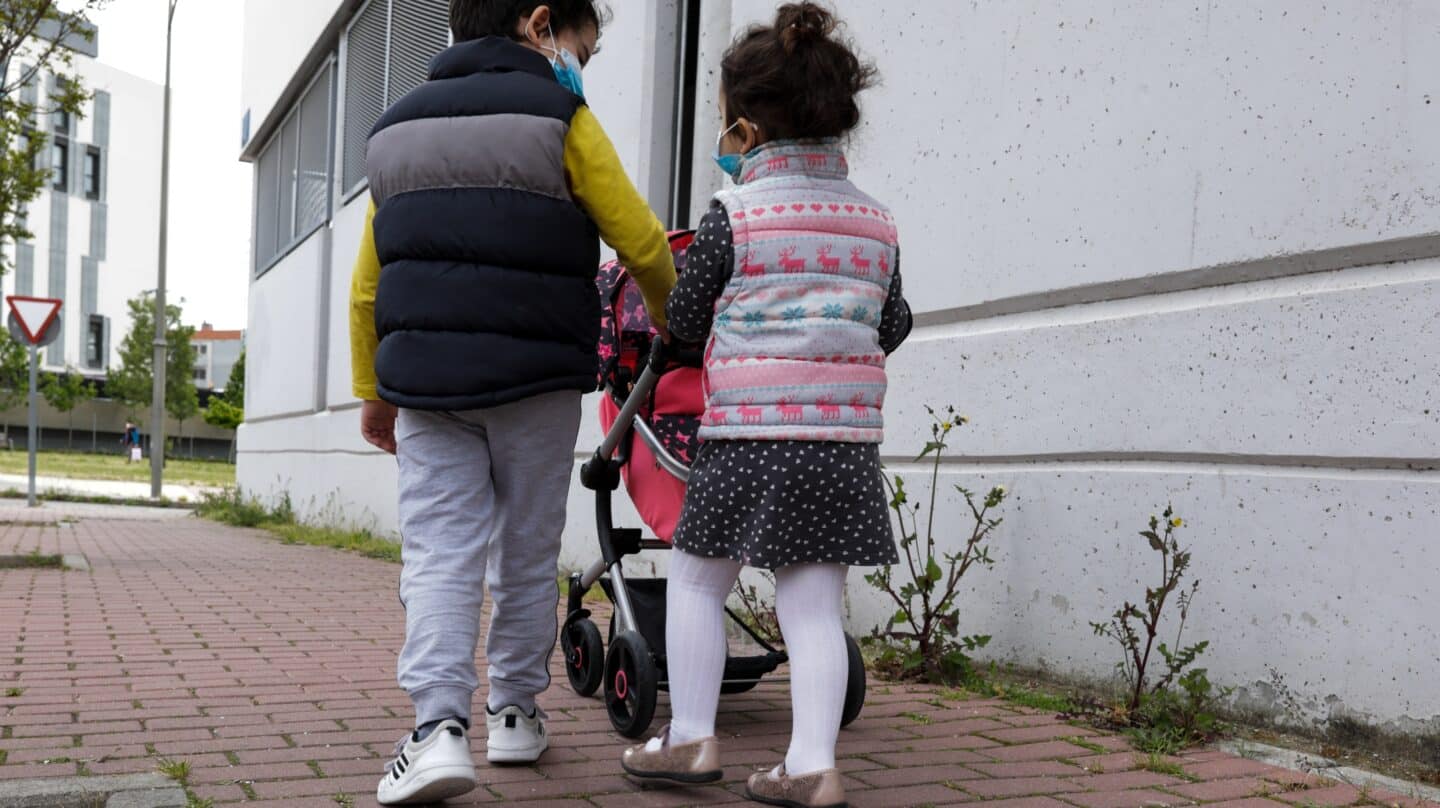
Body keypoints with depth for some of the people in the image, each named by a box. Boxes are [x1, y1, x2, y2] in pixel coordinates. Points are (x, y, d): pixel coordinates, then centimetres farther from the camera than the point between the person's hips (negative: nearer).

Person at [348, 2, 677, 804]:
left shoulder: (400, 124, 15)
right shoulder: (559, 117, -1)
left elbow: (366, 283, 14)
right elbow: (642, 242, -2)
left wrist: (373, 390, 20)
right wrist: (669, 318, 18)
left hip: (423, 377, 3)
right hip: (535, 376, -3)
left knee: (440, 552, 1)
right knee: (528, 551, 10)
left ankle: (440, 726, -12)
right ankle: (516, 712, 20)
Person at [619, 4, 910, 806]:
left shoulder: (733, 213, -3)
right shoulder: (874, 219, 11)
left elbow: (685, 318, 5)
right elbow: (893, 326, 20)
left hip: (751, 432, -4)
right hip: (847, 436, 4)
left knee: (696, 582, 12)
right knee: (814, 603, 6)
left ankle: (692, 738, 13)